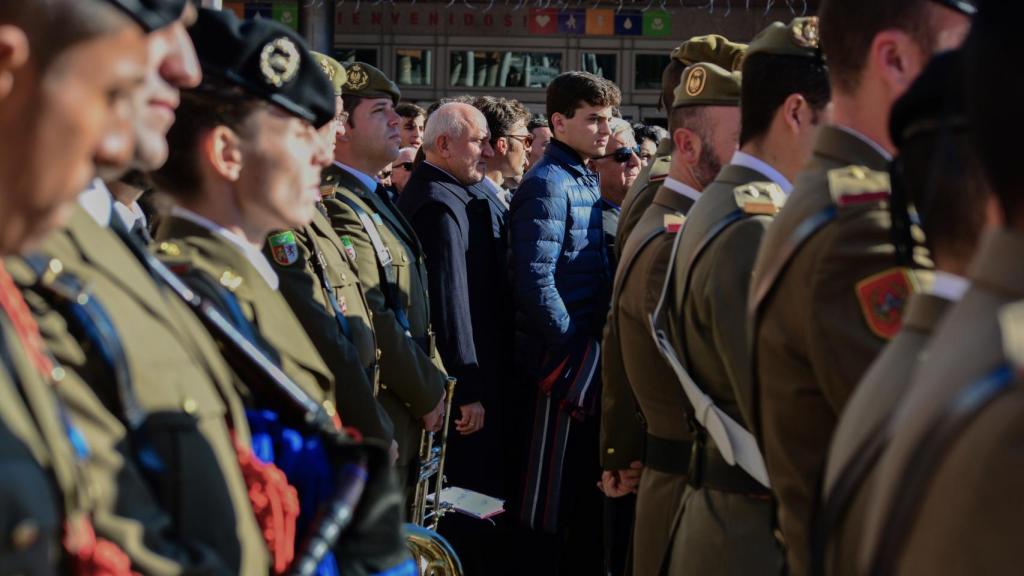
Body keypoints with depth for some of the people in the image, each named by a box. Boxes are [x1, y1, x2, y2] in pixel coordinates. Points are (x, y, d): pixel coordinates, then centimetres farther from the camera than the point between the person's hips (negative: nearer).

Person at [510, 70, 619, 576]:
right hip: (563, 359, -9)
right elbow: (535, 282, -21)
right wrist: (576, 347, -17)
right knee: (556, 489, -2)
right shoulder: (547, 184, -14)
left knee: (589, 482, 16)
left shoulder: (588, 181, 14)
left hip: (589, 353, 9)